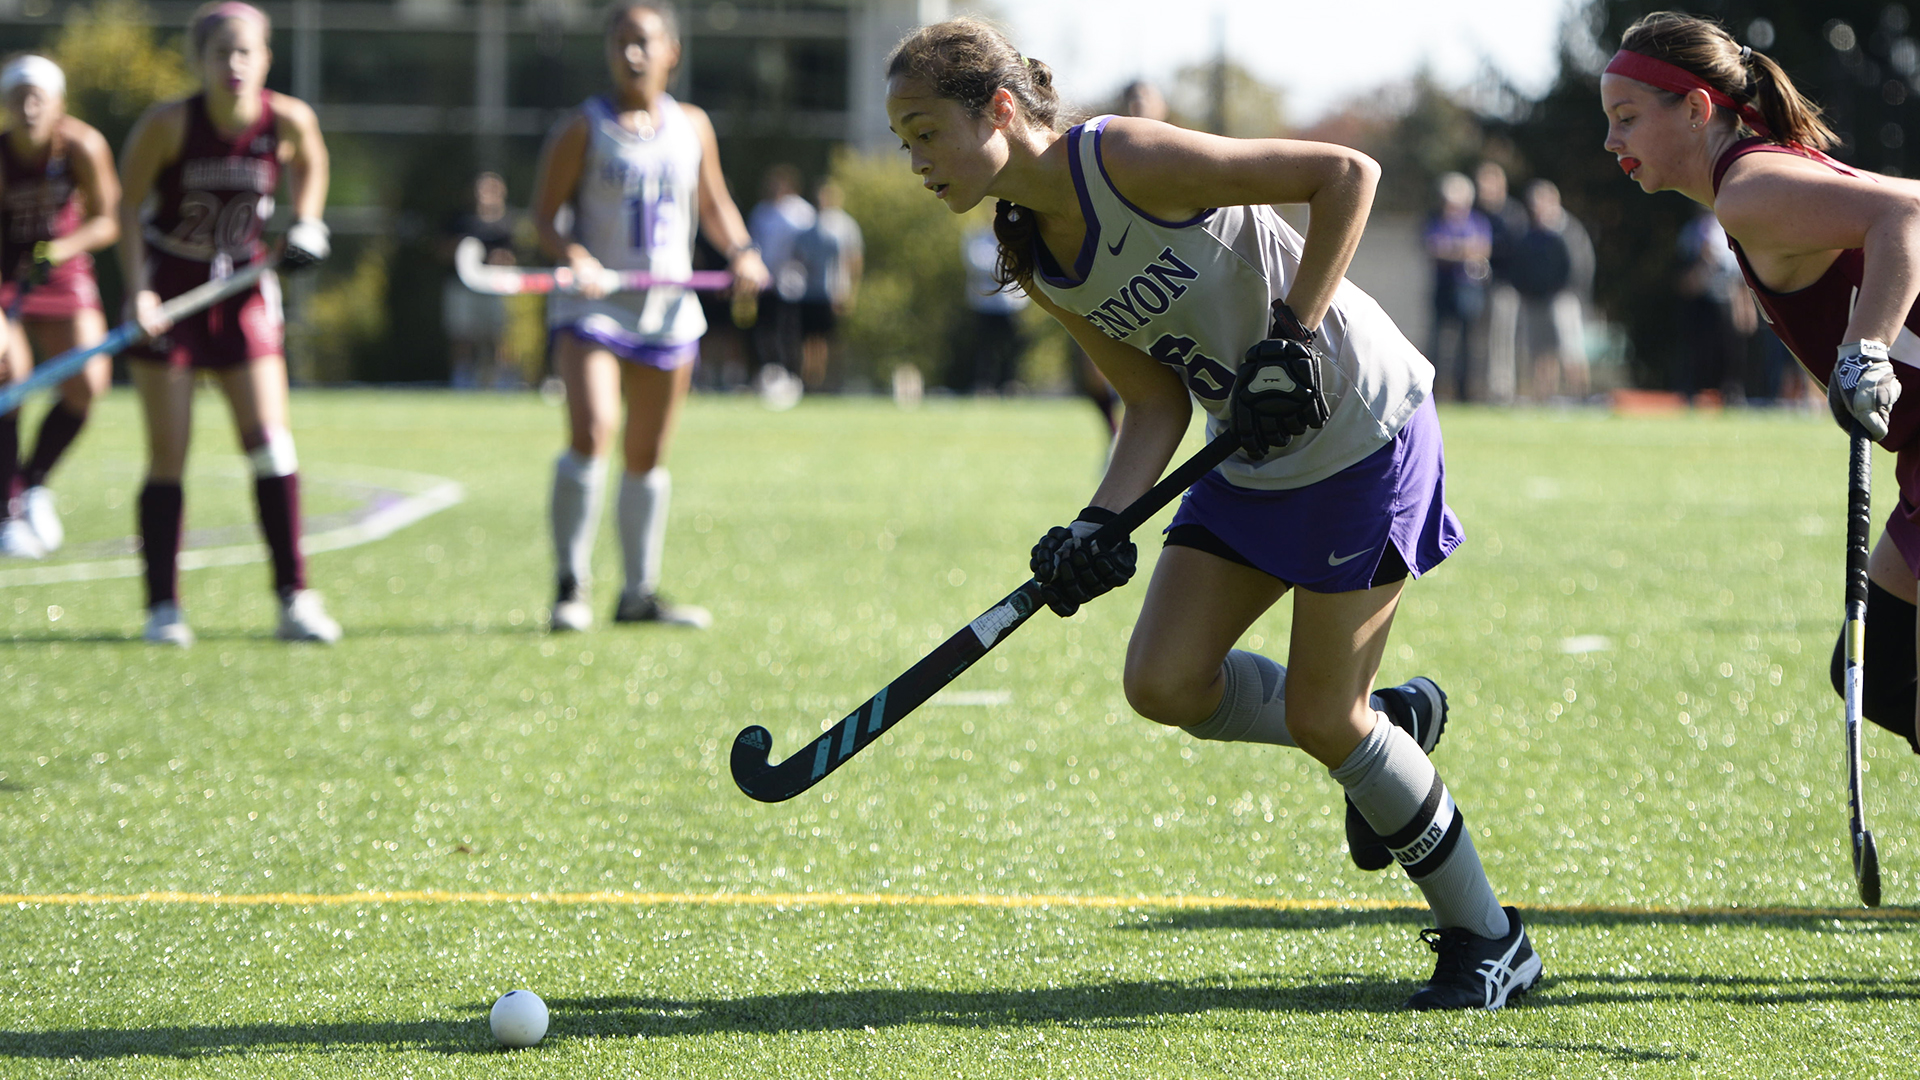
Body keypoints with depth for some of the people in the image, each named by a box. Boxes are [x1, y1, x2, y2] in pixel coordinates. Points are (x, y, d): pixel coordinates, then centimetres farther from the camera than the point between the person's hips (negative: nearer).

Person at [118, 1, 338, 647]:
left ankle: (294, 600, -3)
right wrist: (138, 289, -15)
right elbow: (128, 205, -6)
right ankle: (163, 609, 4)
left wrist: (306, 224, -1)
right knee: (168, 454, -3)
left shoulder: (289, 121, -11)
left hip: (242, 288, 2)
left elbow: (309, 163, 13)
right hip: (169, 290, -2)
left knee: (270, 442, -7)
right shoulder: (168, 124, -18)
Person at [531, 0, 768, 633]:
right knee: (591, 435, -21)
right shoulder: (584, 128, -3)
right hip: (593, 308, -4)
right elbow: (543, 212, -5)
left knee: (647, 456, 11)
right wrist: (572, 255, -24)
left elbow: (714, 207, 19)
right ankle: (570, 586, -13)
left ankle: (640, 593, 21)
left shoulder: (693, 127, 9)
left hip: (669, 312, 4)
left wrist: (740, 252, 0)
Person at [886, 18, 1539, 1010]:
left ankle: (1489, 941, 12)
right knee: (1164, 683, -4)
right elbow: (1158, 400, 3)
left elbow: (1347, 173, -20)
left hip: (1363, 428, -8)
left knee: (1321, 716, -6)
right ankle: (1385, 727, 22)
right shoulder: (1032, 264, 2)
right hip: (1254, 459, 8)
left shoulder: (1129, 160, -22)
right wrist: (1100, 524, -13)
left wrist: (1292, 338, -24)